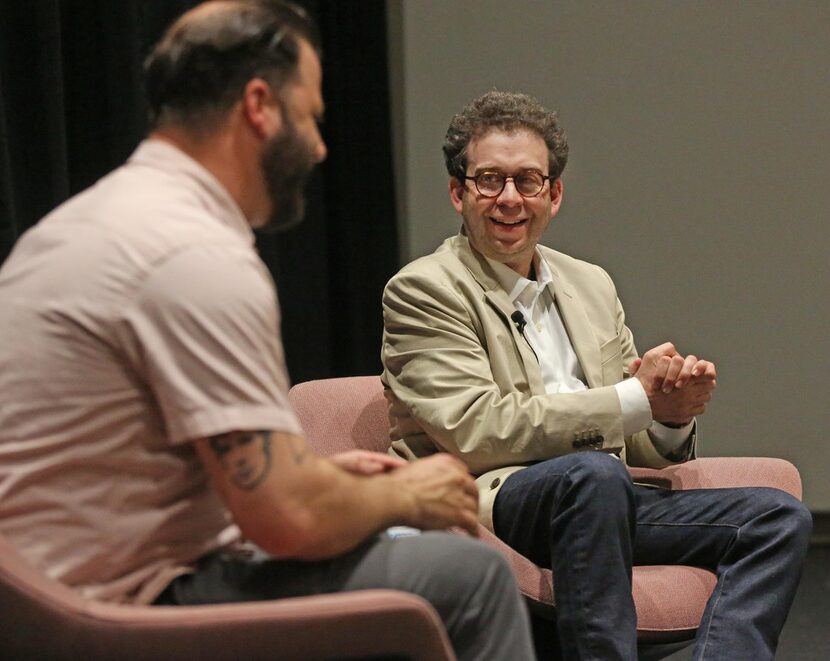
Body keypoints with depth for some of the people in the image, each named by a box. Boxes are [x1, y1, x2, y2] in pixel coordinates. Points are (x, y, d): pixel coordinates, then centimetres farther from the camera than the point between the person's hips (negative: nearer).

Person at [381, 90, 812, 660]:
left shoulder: (591, 286, 22)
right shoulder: (423, 291, 0)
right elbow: (476, 432, -15)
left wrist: (674, 411, -5)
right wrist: (637, 400, -14)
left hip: (603, 503, 7)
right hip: (490, 501, -7)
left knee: (780, 517, -12)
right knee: (593, 473, -37)